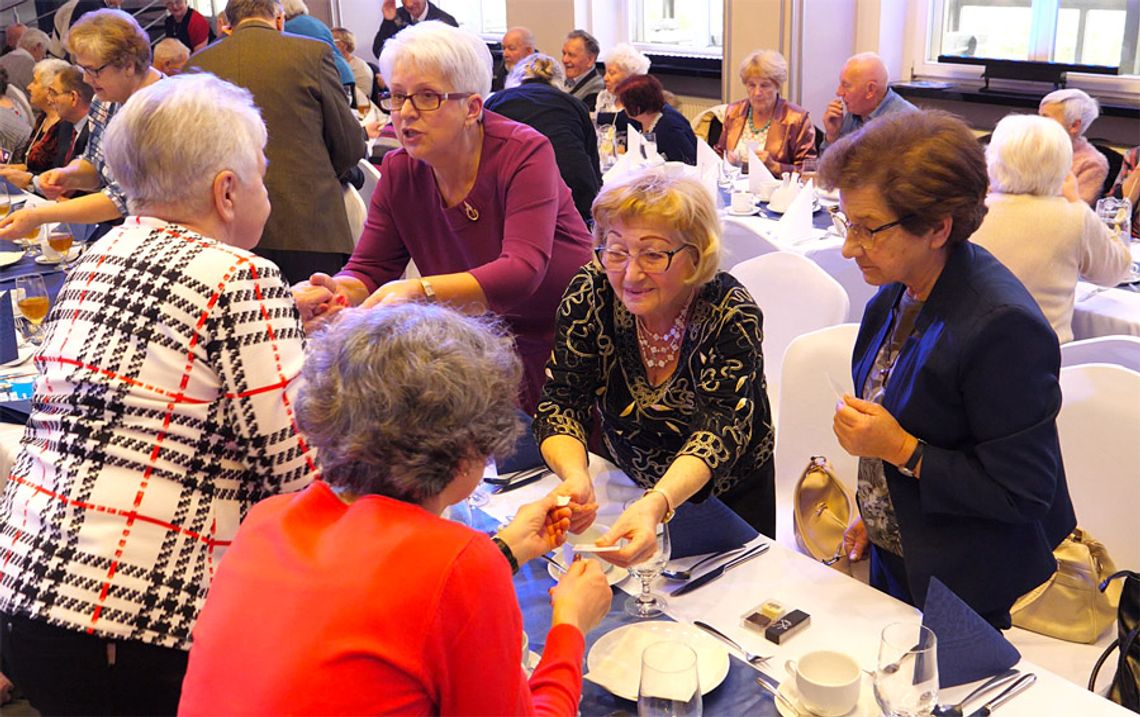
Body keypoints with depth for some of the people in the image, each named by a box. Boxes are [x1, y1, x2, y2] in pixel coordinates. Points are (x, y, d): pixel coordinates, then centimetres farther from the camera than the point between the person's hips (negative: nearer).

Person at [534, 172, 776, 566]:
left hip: (730, 495, -2)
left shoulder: (731, 314, -23)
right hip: (628, 487, 2)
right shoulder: (590, 294, -17)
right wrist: (576, 477, -41)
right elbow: (560, 403, -18)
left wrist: (657, 503, -52)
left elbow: (722, 429, -33)